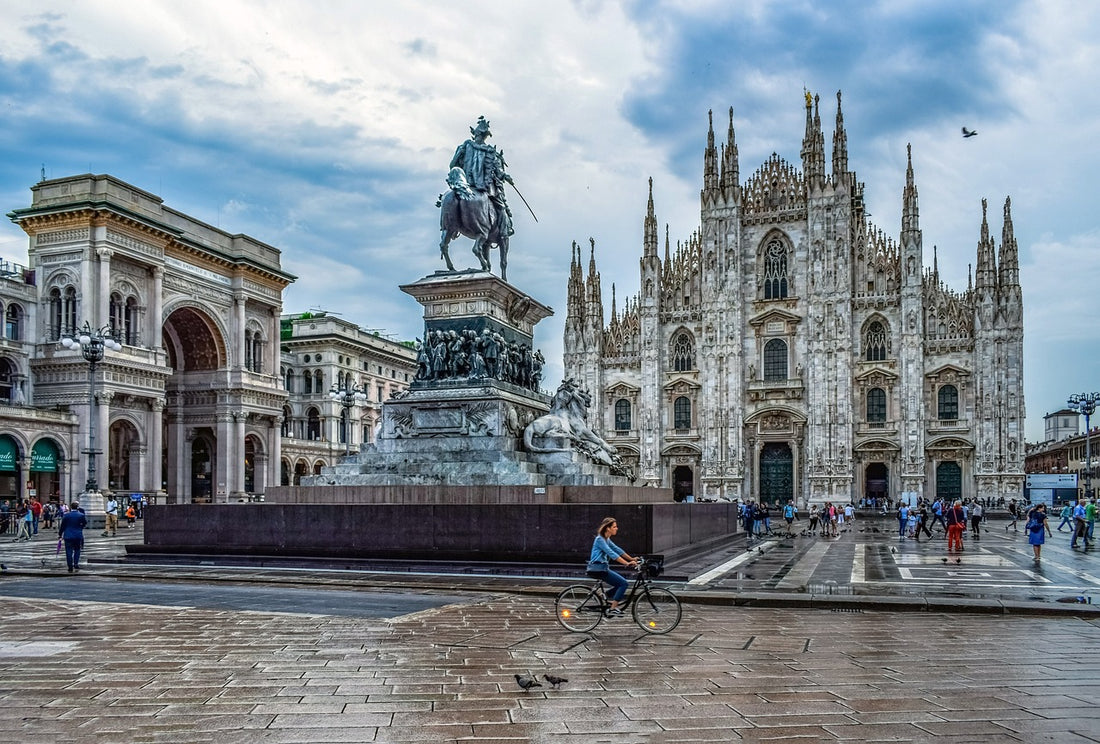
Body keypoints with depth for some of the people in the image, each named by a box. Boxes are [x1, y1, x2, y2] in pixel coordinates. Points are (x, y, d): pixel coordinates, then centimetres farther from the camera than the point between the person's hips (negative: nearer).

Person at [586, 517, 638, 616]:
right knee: (624, 583, -11)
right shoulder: (600, 539, -15)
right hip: (597, 569, -10)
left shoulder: (606, 539, 16)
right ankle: (613, 609, -11)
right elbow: (611, 553, -24)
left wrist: (632, 559, 11)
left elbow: (617, 549, 17)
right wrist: (627, 563, -29)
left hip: (601, 568, 10)